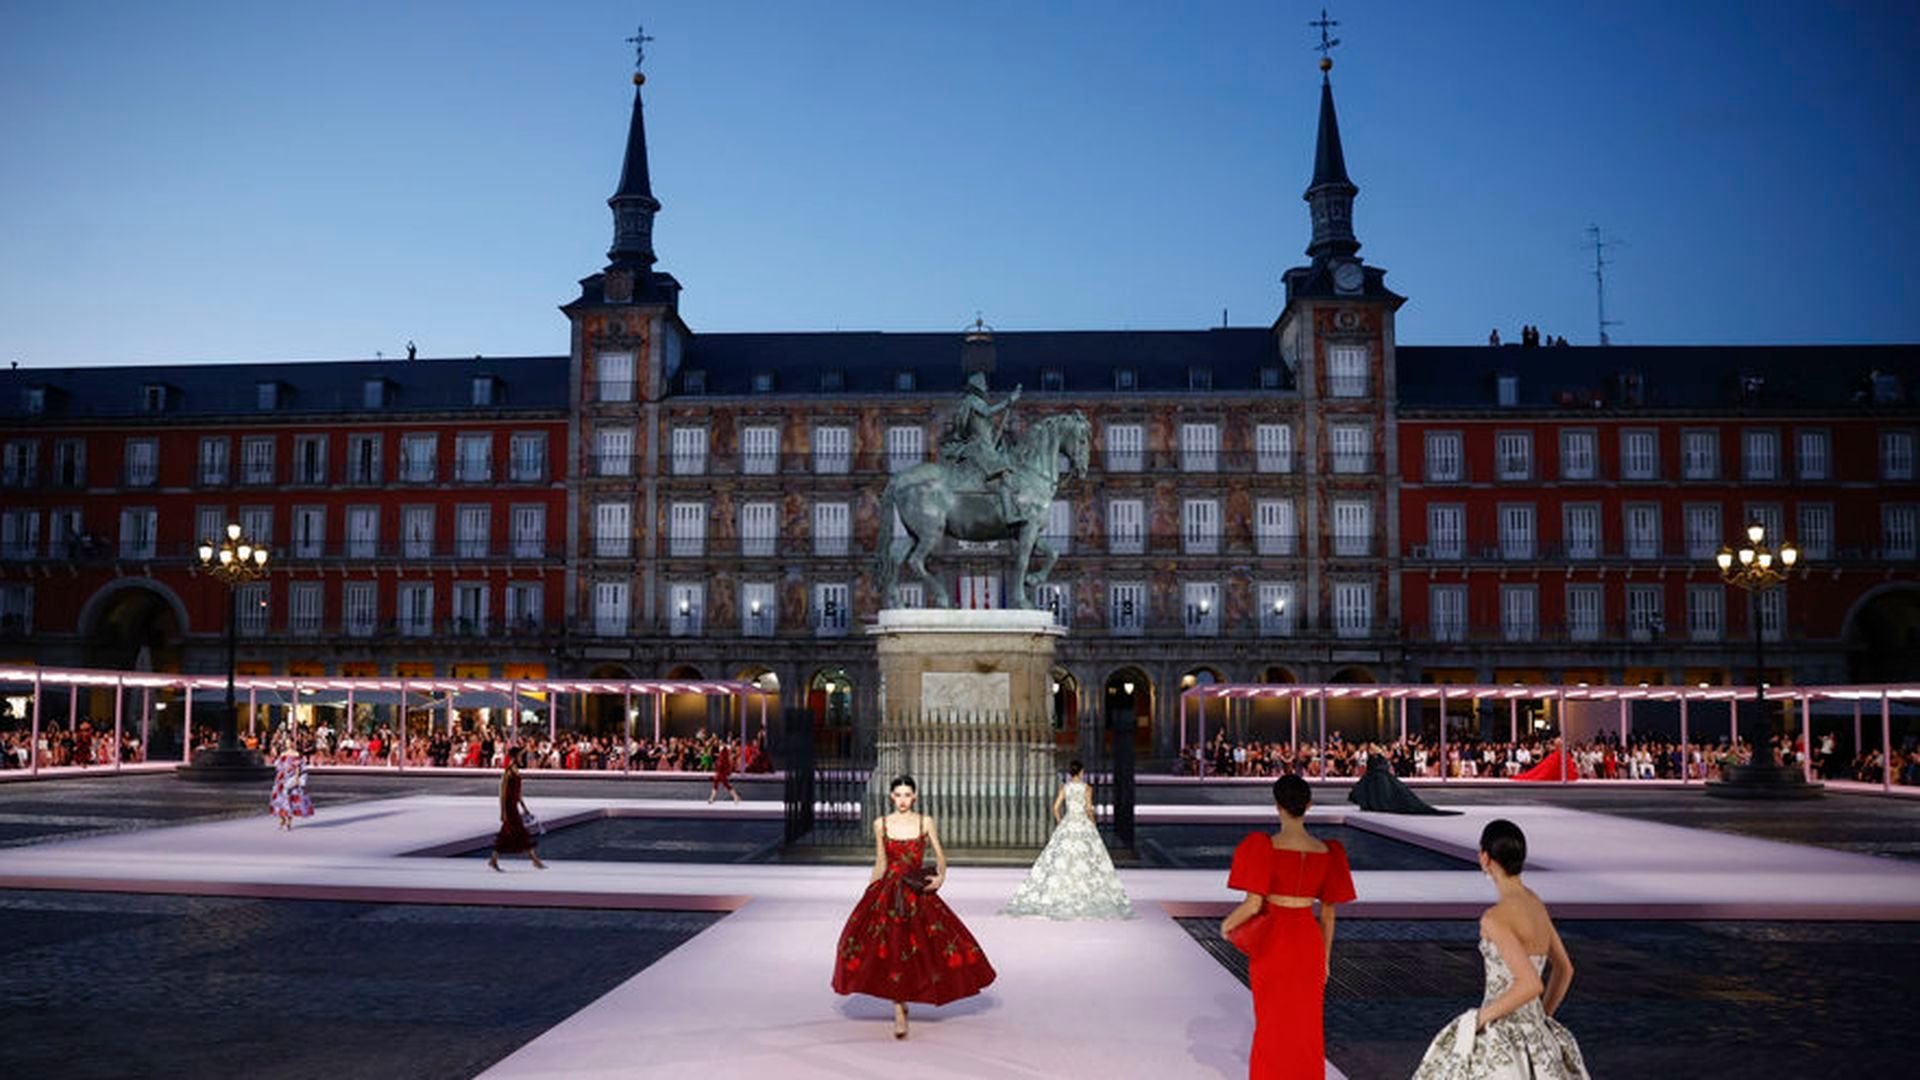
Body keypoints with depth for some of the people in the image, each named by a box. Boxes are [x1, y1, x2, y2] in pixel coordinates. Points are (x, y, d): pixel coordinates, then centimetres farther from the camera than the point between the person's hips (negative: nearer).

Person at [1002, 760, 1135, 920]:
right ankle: (1087, 898, -5)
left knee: (1061, 862, 1)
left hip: (1067, 826, 2)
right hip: (1084, 826, -2)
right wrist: (1093, 826, 3)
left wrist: (1060, 824, 12)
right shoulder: (1087, 788, -4)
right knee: (1085, 861, -1)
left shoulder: (1064, 787, 4)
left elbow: (1056, 807, 1)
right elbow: (1089, 809, -11)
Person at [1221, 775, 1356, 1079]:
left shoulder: (1266, 847, -16)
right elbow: (1328, 912, 4)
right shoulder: (1326, 852, -4)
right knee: (1306, 1027, 16)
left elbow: (1252, 904, -18)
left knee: (1272, 1026, 11)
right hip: (1308, 941, 3)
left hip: (1271, 942, -3)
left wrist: (1228, 923, 3)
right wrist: (1325, 958, 15)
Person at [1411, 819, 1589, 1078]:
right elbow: (1564, 970, 19)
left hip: (1502, 1045, -8)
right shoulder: (1535, 904, 8)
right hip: (1534, 1040, 8)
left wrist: (1481, 1017, -16)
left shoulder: (1494, 918, -21)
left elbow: (1531, 985, -29)